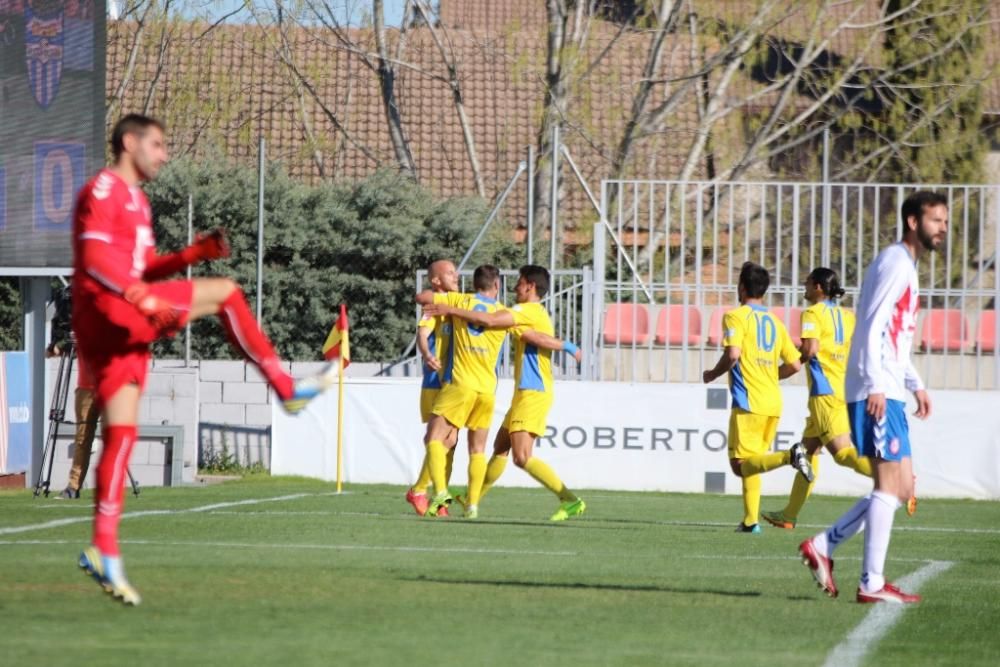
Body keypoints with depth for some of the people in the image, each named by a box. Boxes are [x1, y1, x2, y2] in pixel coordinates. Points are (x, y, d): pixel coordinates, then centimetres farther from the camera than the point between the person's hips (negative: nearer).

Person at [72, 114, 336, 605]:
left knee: (121, 434, 3)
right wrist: (144, 296, -27)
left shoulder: (134, 200, 26)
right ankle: (286, 388, -4)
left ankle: (104, 550, -1)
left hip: (124, 327, 10)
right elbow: (95, 258, -17)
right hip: (106, 310, -10)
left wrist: (192, 254, 13)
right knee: (224, 292, -9)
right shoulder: (104, 190, -5)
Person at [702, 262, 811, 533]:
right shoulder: (775, 322, 16)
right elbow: (794, 364, 13)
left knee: (740, 464, -8)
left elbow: (733, 354, -19)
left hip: (748, 400, -7)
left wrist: (712, 375, -1)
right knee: (750, 463, 14)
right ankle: (751, 520, 7)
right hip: (773, 403, 7)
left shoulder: (736, 316, -4)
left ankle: (789, 456, -30)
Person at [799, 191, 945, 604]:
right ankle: (872, 583, -7)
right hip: (876, 393, -10)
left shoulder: (906, 266, 21)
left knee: (901, 488, 9)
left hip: (886, 393, 10)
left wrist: (915, 385, 25)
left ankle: (822, 547, 12)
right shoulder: (895, 263, -9)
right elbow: (873, 326, -18)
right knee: (891, 483, -9)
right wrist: (875, 385, -24)